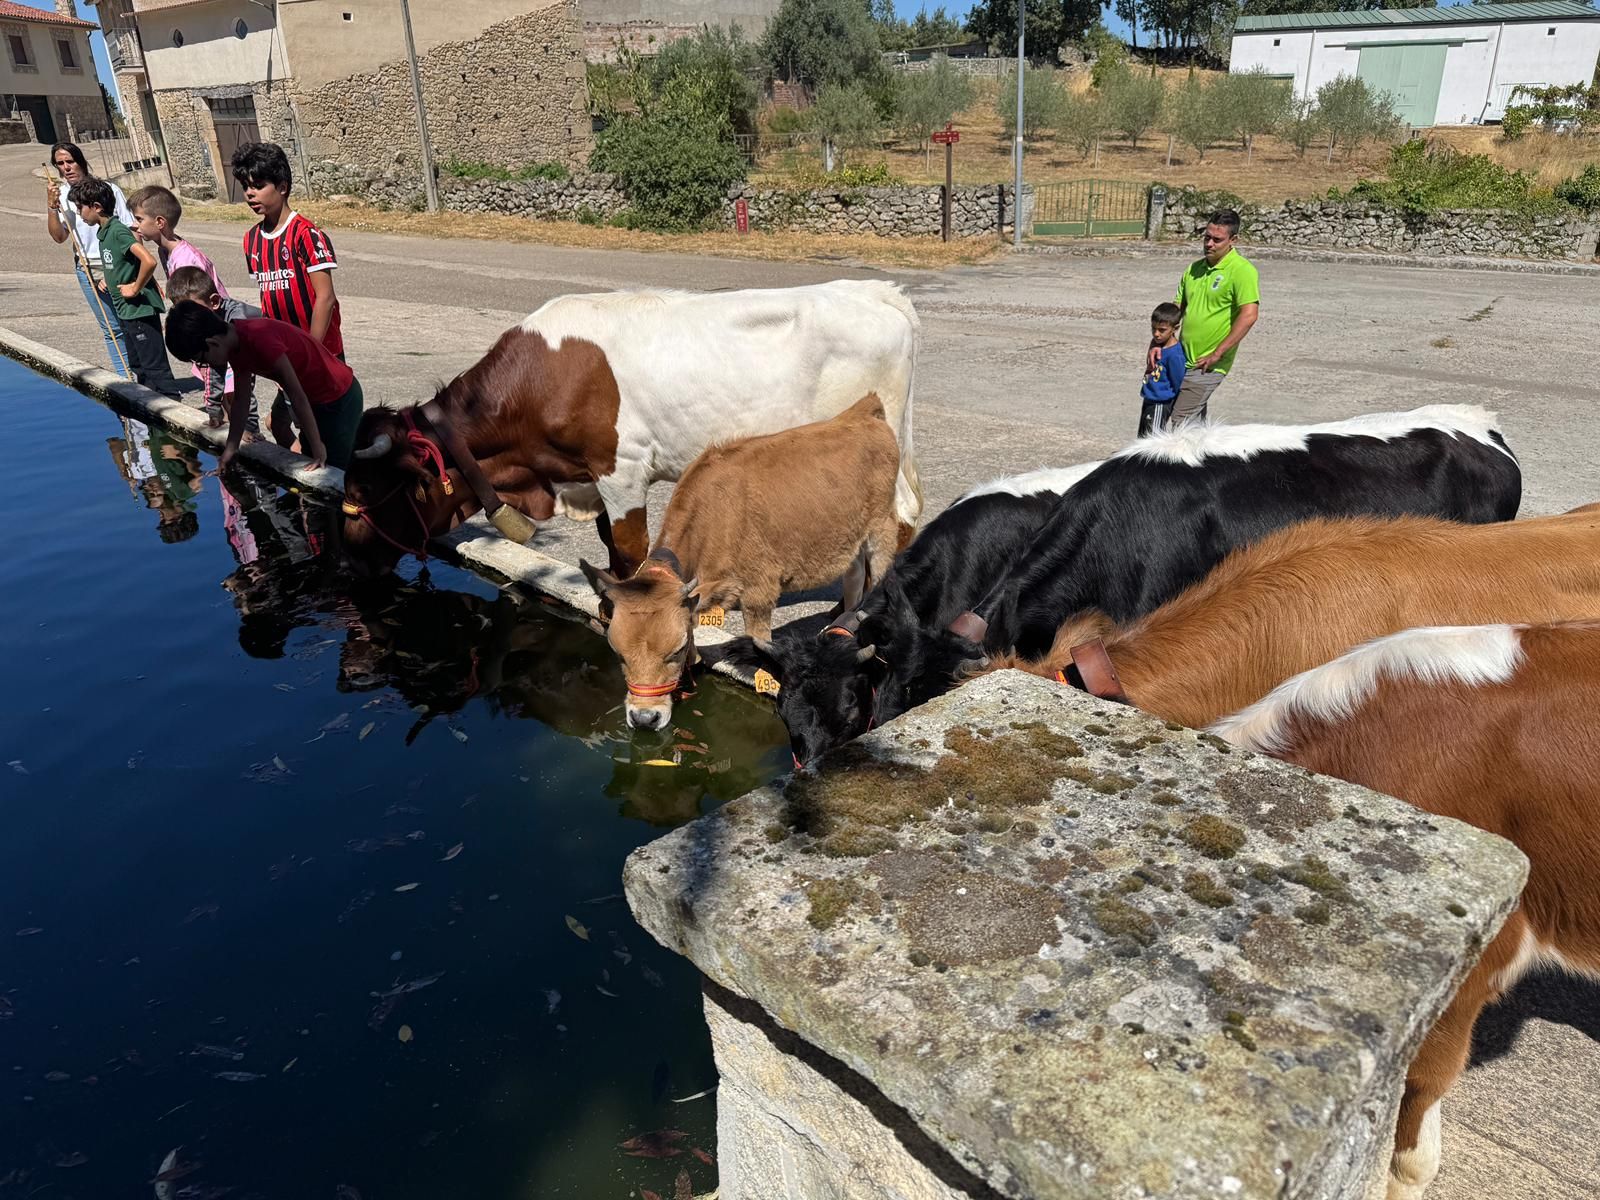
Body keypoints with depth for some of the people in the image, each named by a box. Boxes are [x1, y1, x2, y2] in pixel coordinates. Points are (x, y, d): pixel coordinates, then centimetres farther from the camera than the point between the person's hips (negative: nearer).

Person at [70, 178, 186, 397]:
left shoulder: (118, 231, -17)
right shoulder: (103, 232, 12)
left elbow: (148, 261, -31)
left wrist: (136, 288, -20)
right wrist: (109, 281, 12)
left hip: (141, 309, -10)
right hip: (126, 310, 10)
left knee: (155, 366, -7)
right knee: (137, 365, 16)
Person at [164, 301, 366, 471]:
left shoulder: (259, 339, -29)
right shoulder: (236, 342, 0)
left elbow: (297, 396, -26)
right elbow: (241, 399, 8)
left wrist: (317, 447, -22)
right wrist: (231, 448, 6)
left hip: (339, 398, -10)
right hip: (316, 399, 10)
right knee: (311, 467, 16)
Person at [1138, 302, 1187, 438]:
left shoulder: (1174, 354, -25)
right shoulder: (1156, 343, 0)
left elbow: (1177, 382, -15)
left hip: (1161, 404, -9)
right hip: (1148, 399, 9)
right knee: (1142, 437, 20)